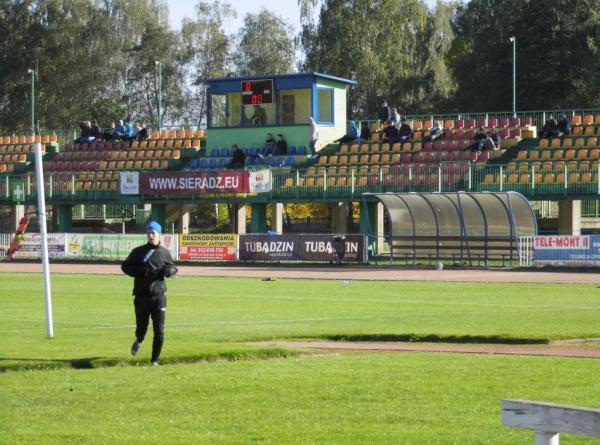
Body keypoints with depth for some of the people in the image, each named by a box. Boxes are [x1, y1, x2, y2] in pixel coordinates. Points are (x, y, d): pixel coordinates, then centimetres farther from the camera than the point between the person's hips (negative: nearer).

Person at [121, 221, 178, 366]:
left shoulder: (164, 253, 9)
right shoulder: (138, 251, 7)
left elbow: (173, 269, 17)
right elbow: (125, 266, 7)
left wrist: (168, 271, -8)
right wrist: (140, 271, -10)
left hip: (159, 296, 0)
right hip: (141, 295, 0)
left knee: (159, 330, -5)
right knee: (141, 326, 8)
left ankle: (154, 360, 3)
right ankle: (139, 341, 44)